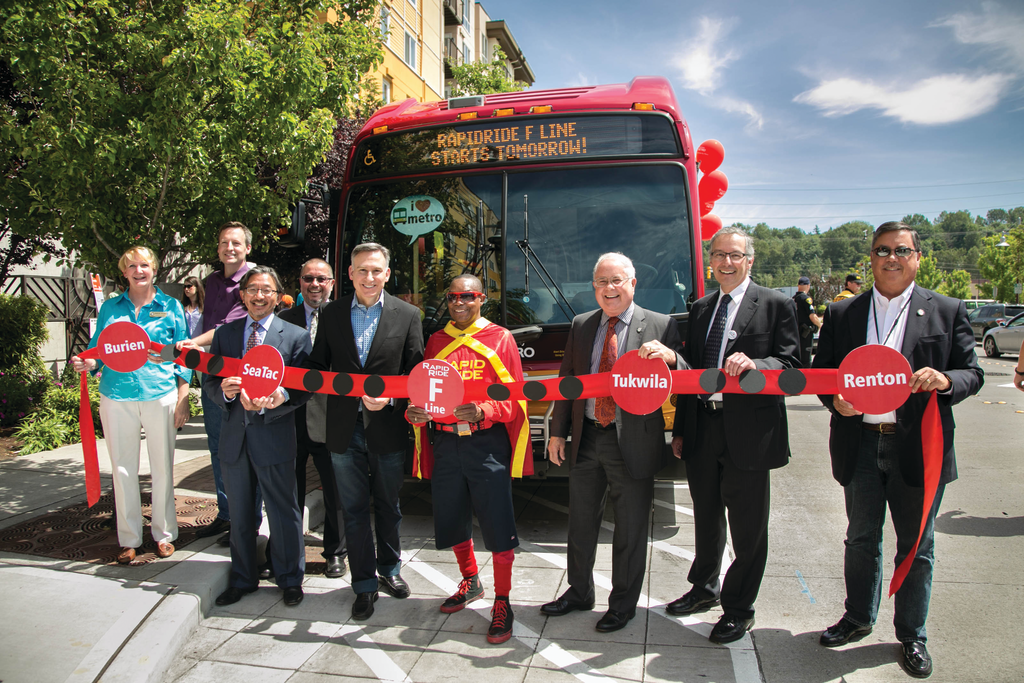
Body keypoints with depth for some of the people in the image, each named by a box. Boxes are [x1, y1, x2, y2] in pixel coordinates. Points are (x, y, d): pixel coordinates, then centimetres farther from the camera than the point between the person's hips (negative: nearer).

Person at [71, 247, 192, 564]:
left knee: (162, 467, 5)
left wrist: (183, 399, -2)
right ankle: (129, 538, 20)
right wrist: (86, 362, -11)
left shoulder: (171, 306, 5)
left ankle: (164, 534, 21)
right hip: (117, 395, 2)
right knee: (123, 468, 7)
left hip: (161, 394, -2)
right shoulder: (110, 308, 10)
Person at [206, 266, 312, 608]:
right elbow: (209, 381, 8)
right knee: (239, 514, 17)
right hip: (234, 437, 4)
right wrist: (224, 390, -14)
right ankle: (242, 578, 34)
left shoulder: (295, 336, -1)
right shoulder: (224, 334, 10)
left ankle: (290, 579, 25)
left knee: (283, 512, 6)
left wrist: (281, 397, -26)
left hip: (274, 436, -4)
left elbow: (303, 387, -6)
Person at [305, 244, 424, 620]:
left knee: (388, 505, 15)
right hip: (345, 429, 1)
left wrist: (390, 397, -16)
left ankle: (389, 569, 36)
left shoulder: (407, 315, 0)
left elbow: (415, 372, -1)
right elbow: (318, 367, 7)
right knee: (353, 510, 8)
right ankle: (364, 584, 22)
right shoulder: (331, 313, 5)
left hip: (387, 427, -1)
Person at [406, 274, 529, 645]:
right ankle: (470, 583, 38)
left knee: (498, 526, -3)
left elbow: (516, 397, -4)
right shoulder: (436, 341, 13)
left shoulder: (500, 338, 2)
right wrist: (414, 412, -8)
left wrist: (482, 411, -22)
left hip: (487, 443, -4)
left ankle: (502, 603, 15)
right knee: (452, 521, 14)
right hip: (444, 443, 4)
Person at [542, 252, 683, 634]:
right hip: (586, 439, 4)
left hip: (633, 442, -4)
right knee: (581, 522, 17)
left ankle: (623, 604, 29)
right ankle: (579, 592, 37)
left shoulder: (660, 326, -4)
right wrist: (558, 432, 7)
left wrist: (671, 358, -29)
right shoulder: (580, 326, 8)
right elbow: (566, 381, 11)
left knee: (630, 529, 9)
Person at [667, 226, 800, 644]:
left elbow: (792, 365, -9)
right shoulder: (700, 309, 13)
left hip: (749, 433, -5)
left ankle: (738, 609, 24)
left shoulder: (776, 305, -3)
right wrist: (680, 429, 13)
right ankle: (704, 589, 41)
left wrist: (753, 365, -29)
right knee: (706, 519, 20)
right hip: (702, 431, 5)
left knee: (748, 528, 6)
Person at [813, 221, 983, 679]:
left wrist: (946, 380, -20)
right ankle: (858, 619, 34)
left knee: (916, 546, 11)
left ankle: (912, 636, 29)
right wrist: (834, 399, -12)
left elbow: (973, 374, 2)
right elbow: (821, 371, 8)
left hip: (918, 447, -1)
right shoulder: (842, 314, 6)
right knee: (861, 539, 15)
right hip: (860, 444, 2)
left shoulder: (947, 312, 2)